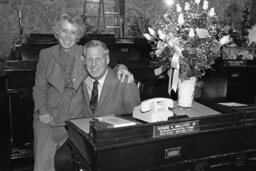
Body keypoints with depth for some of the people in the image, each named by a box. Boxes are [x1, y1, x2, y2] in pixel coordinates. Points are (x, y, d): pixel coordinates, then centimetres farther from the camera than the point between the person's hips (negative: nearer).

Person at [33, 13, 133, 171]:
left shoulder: (85, 53, -1)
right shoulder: (46, 54, 3)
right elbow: (39, 87, 6)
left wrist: (121, 67, -19)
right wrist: (42, 110, -9)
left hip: (74, 118, -1)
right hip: (48, 117, 1)